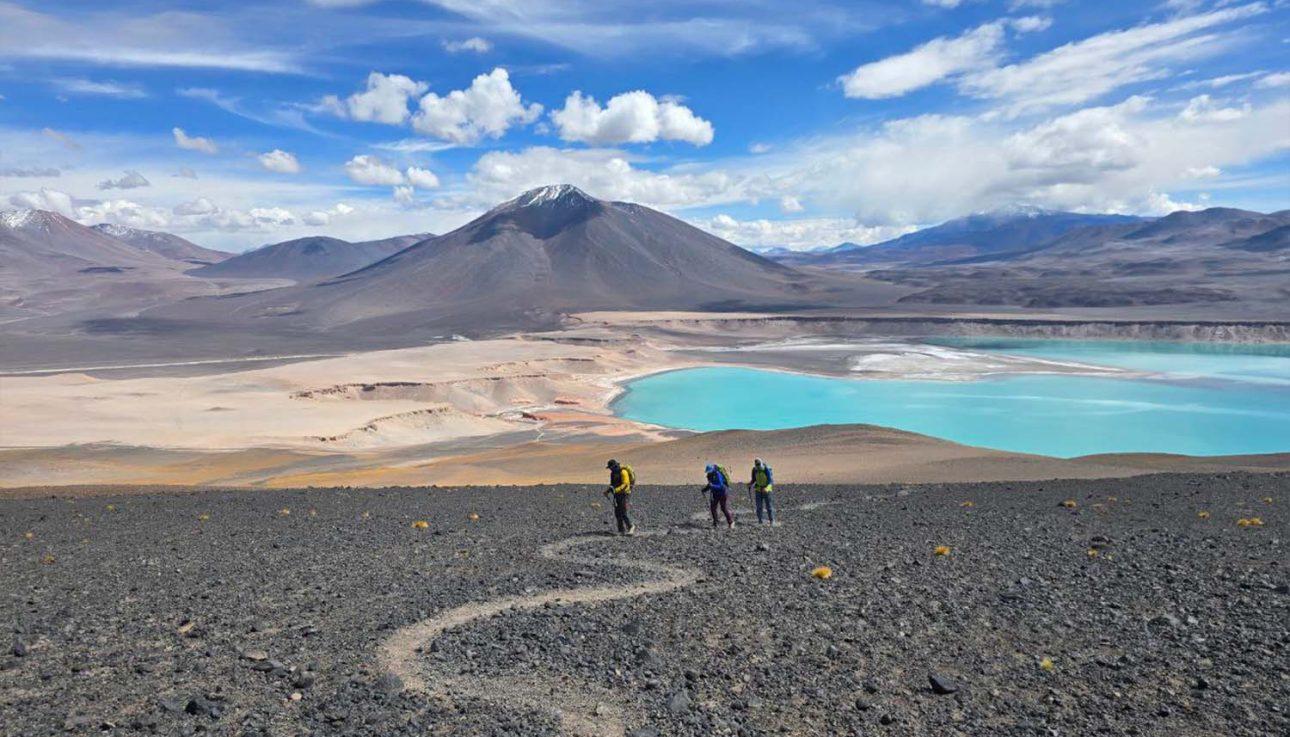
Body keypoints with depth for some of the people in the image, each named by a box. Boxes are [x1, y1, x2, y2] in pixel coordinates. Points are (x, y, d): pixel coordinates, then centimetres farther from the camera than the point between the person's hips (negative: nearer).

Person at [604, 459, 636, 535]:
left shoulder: (623, 472, -17)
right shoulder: (613, 473, 11)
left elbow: (625, 484, -23)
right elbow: (612, 484, 20)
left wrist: (616, 490, -33)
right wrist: (608, 490, 3)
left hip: (625, 494, -9)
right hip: (617, 495, 9)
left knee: (624, 512, -13)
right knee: (617, 513, 4)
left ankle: (631, 527, 4)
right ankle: (621, 530, 8)